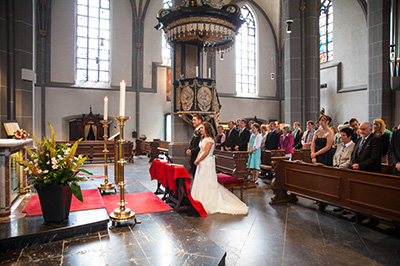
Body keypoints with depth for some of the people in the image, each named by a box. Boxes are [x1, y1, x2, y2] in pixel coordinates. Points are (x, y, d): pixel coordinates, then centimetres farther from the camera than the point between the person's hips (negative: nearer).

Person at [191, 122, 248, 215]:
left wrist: (198, 161, -12)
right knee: (201, 182, 15)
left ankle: (208, 203, 8)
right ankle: (201, 200, 27)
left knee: (207, 182, -2)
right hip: (202, 163, 10)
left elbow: (206, 152, -20)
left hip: (207, 163, -10)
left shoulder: (209, 139, -16)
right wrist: (197, 159, 1)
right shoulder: (203, 138, 14)